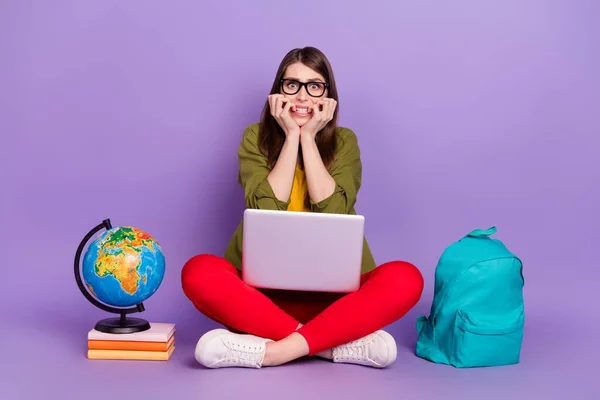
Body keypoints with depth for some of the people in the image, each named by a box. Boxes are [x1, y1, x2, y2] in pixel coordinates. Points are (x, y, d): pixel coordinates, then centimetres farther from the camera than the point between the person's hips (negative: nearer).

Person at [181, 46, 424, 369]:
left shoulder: (343, 141, 4)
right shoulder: (255, 137, 3)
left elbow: (332, 211, -12)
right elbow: (266, 211, -13)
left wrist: (308, 137, -10)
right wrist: (291, 136, -11)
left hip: (333, 288, 1)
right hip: (263, 285, 0)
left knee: (405, 279, -27)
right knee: (199, 273, -30)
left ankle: (277, 350, -29)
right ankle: (342, 343, -29)